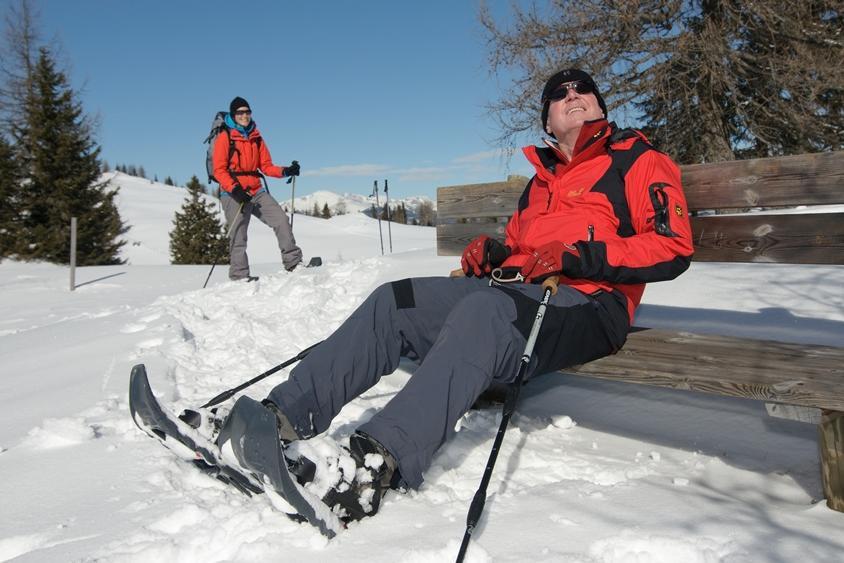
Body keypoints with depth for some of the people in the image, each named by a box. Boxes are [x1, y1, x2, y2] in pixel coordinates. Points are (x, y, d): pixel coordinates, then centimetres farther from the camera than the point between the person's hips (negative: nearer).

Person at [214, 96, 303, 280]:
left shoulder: (257, 138, 14)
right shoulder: (224, 138, -2)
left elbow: (266, 166, 12)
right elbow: (219, 170, -7)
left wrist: (285, 171, -7)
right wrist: (234, 189, -23)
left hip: (256, 191, 5)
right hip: (234, 194, -5)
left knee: (281, 220, -7)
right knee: (238, 236, -6)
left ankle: (293, 262, -2)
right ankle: (239, 275, 0)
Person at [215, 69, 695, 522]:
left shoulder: (638, 160, 10)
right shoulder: (542, 177, 30)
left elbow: (674, 246, -2)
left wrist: (588, 257, -15)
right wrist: (492, 253, 10)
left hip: (586, 301, -7)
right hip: (511, 288, 7)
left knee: (485, 311, -39)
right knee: (393, 300, -11)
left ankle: (382, 460, -50)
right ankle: (285, 416, -19)